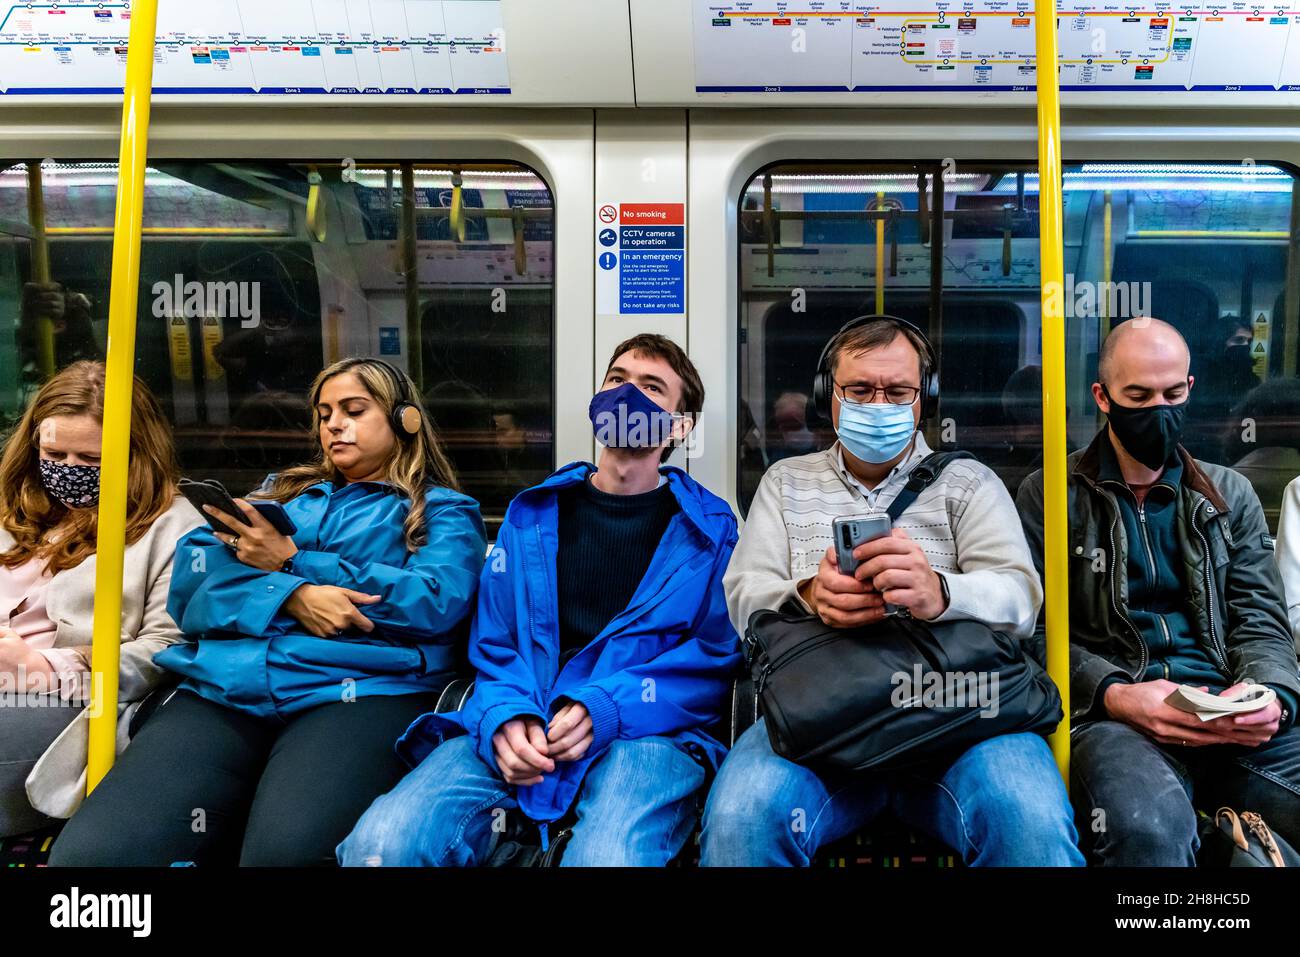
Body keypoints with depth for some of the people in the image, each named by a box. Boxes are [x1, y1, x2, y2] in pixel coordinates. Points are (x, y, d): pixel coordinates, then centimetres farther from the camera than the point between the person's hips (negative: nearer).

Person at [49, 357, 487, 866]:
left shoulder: (442, 509, 16)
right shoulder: (281, 493, 28)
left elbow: (436, 602, -5)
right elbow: (188, 583, 13)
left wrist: (294, 562, -2)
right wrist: (291, 596, -8)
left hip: (359, 690, -4)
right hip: (224, 688, 4)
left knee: (286, 850, -35)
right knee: (88, 851, -20)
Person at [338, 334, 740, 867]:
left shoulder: (709, 528, 9)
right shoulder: (532, 516, 17)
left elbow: (717, 655, 0)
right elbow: (492, 644, 13)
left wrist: (604, 710, -14)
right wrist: (506, 717, -10)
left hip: (646, 731, -2)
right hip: (519, 730, 3)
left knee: (610, 856, -36)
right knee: (381, 843, -23)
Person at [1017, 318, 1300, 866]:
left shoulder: (1230, 494, 20)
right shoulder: (1049, 497, 8)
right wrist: (1113, 694, -17)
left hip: (1231, 716, 5)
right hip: (1114, 714, -4)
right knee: (1149, 827, -39)